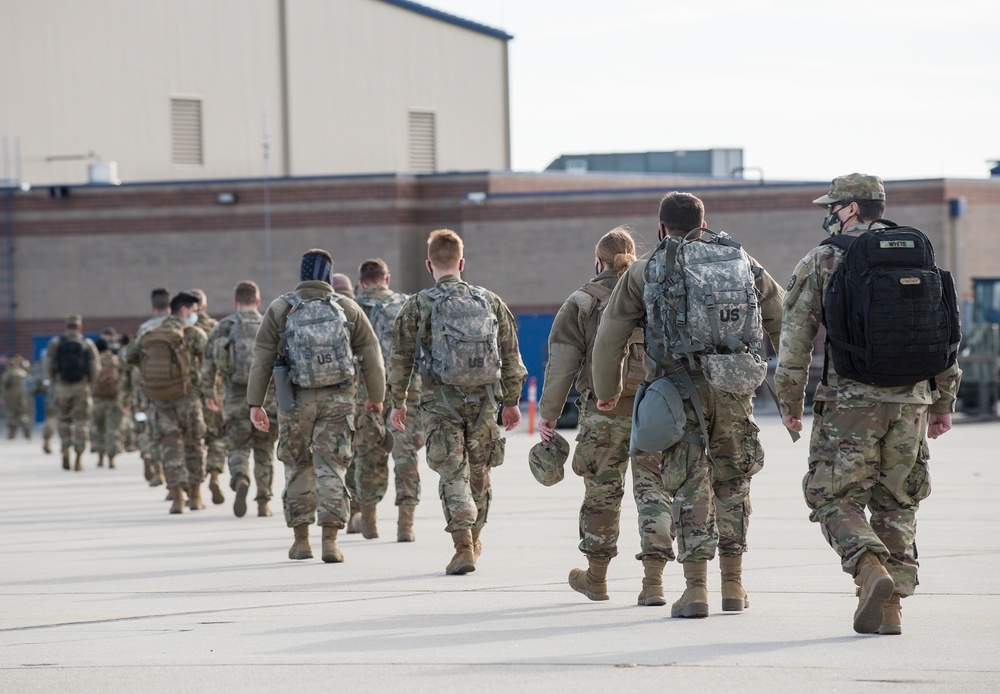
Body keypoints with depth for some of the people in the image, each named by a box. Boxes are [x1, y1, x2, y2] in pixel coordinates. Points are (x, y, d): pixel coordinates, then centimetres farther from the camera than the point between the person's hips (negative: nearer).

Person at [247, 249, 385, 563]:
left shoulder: (280, 309, 0)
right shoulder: (347, 308, 2)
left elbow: (261, 359, -3)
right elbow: (371, 354, 5)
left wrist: (255, 403, 0)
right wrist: (376, 396, 18)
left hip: (296, 398, 0)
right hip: (338, 398, 0)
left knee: (298, 467, 13)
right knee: (331, 468, 2)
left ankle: (301, 540, 17)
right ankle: (330, 542, -6)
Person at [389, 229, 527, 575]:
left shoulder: (417, 306, -3)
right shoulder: (491, 302, 6)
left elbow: (401, 359, 0)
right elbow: (510, 355, 10)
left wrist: (398, 402, 10)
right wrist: (511, 401, 17)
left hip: (441, 402, -3)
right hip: (484, 401, 3)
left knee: (453, 475, -1)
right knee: (479, 473, 16)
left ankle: (463, 548, -14)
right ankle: (474, 540, 31)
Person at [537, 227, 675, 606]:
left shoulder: (580, 303, -1)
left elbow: (562, 362, -3)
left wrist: (549, 414, 2)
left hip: (604, 409, -1)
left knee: (602, 490, 13)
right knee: (653, 489, 2)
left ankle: (596, 577, 27)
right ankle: (653, 579, -9)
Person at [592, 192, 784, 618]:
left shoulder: (645, 272, 6)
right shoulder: (741, 261, 13)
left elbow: (610, 336, 9)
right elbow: (783, 322, 15)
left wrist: (606, 391, 22)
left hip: (681, 389, -2)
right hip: (734, 390, 2)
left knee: (689, 487, 1)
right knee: (732, 482, 15)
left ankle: (695, 588, -6)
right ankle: (733, 587, 16)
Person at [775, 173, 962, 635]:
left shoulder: (820, 263, 0)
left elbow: (795, 339, -2)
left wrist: (790, 402, 7)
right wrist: (944, 401, 19)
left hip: (849, 401, -4)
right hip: (910, 401, 4)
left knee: (836, 499, 3)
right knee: (896, 505, 12)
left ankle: (873, 572, -22)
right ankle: (889, 606, 7)